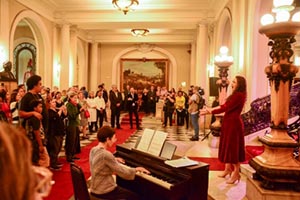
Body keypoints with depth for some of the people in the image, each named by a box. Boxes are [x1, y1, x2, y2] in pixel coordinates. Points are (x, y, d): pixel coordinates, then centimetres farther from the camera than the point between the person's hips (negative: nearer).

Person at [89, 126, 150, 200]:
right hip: (105, 192, -9)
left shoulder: (93, 150, -1)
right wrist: (136, 169, -6)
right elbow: (124, 173, -23)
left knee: (124, 188, 30)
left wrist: (114, 160, 30)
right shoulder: (106, 155, -28)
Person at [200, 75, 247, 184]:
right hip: (229, 123, 10)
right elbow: (224, 105, 12)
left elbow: (225, 108, -20)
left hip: (234, 123, -10)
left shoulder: (239, 95, -17)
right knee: (228, 146, 16)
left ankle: (236, 173, 8)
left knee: (233, 147, -3)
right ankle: (228, 169, 28)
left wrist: (210, 111, -14)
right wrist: (210, 109, 3)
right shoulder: (235, 95, 16)